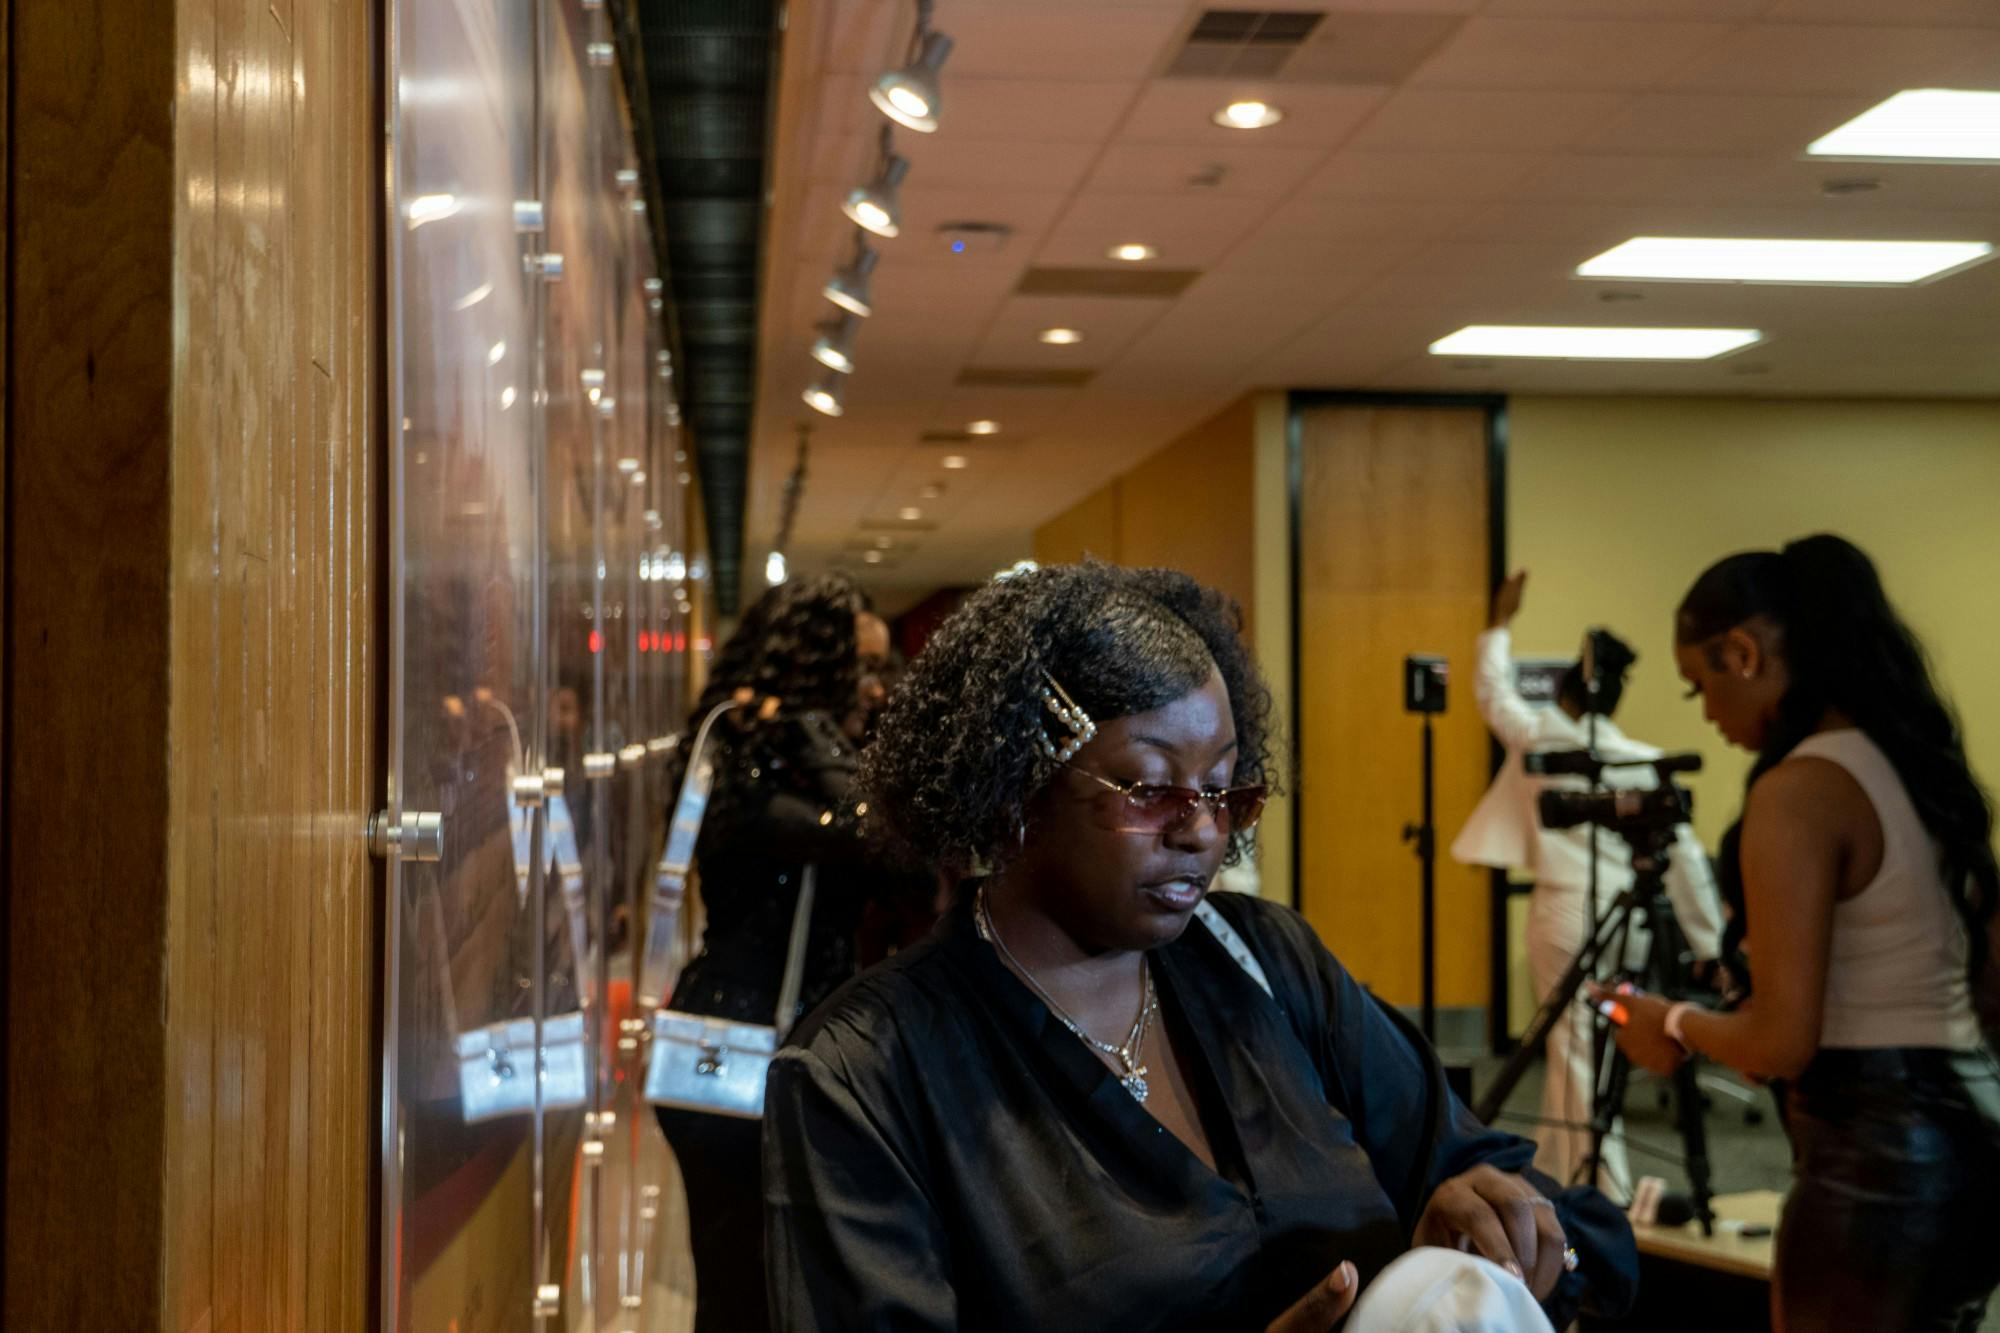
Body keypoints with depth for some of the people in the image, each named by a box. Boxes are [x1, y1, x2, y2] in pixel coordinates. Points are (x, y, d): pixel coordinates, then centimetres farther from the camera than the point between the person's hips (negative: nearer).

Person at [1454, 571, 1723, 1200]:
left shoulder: (1544, 740, -2)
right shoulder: (1645, 761, 4)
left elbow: (1495, 693, 17)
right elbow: (1683, 855, 1)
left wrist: (1500, 625, 31)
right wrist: (1709, 944, 3)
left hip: (1567, 912, -4)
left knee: (1579, 1057, -1)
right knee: (1572, 1050, 18)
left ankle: (1612, 1197, -6)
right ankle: (1548, 1178, 30)